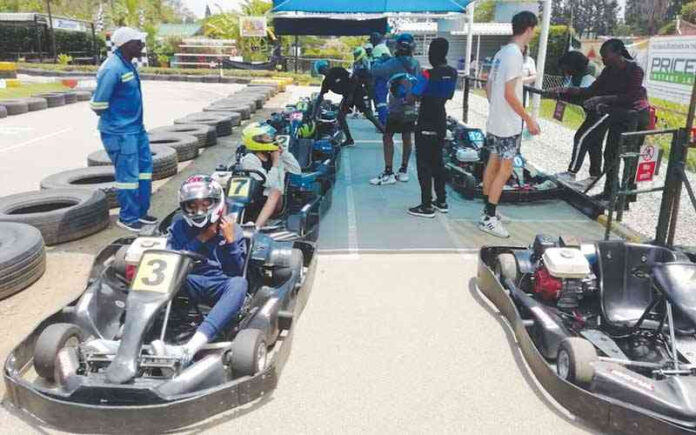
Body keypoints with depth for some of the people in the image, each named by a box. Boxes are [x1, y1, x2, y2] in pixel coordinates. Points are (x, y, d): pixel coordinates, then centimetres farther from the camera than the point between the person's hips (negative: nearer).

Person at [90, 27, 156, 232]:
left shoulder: (128, 65, 9)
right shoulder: (112, 69, -20)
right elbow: (98, 104, -19)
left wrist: (134, 119, 13)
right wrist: (113, 119, -5)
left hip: (136, 128, 10)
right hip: (120, 132, -10)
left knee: (145, 168, 15)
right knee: (128, 174, -1)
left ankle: (141, 211, 27)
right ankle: (127, 217, 14)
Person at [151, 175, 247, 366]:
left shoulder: (231, 228, 5)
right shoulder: (179, 226, 9)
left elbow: (236, 272, 0)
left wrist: (230, 240, -13)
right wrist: (201, 239, -8)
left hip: (220, 287, -1)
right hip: (188, 285, 2)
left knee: (239, 283, -36)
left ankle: (188, 350, -52)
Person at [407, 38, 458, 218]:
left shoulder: (428, 74, -18)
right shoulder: (453, 73, 4)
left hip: (426, 124, -7)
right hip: (441, 123, 7)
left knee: (424, 164, -1)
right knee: (437, 161, 16)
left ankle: (426, 206, 1)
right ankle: (441, 201, 23)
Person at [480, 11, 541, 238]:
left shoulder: (501, 52, 9)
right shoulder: (515, 54, -18)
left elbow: (488, 86, 15)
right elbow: (510, 94, -22)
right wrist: (529, 119, -17)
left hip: (495, 121, 9)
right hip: (508, 125, -9)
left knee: (493, 164, 15)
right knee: (504, 170, -4)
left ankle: (488, 211, 25)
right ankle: (488, 219, 0)